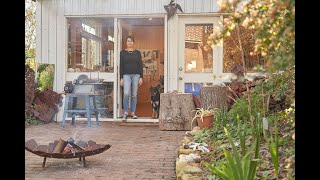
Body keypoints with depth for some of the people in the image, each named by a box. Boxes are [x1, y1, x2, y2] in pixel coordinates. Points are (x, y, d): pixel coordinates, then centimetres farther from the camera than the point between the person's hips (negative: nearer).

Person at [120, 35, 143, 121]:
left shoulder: (137, 52, 8)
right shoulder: (122, 52, 6)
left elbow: (140, 65, 7)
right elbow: (121, 66, 5)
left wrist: (141, 77, -1)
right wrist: (121, 78, -2)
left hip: (136, 75, 2)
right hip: (126, 75, -1)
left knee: (134, 95, 3)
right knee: (126, 93, -17)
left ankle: (133, 113, 12)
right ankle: (125, 113, -5)